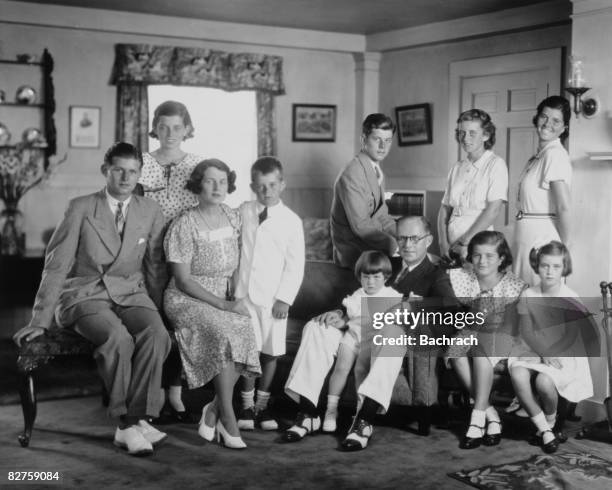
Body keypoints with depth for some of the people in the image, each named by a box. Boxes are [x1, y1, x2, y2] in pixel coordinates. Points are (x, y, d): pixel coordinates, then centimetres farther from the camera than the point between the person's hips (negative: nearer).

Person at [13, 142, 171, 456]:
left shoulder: (150, 212, 8)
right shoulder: (81, 208, 0)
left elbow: (155, 267, 14)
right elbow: (56, 265, -2)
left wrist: (156, 310, 10)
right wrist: (40, 320, -6)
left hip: (131, 293, 3)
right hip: (85, 295, -3)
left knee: (156, 335, -31)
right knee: (118, 339, -35)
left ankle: (137, 420, -28)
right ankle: (127, 423, -23)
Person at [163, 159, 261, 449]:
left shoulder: (233, 218, 7)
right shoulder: (184, 225, -10)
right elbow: (183, 281, -12)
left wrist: (237, 299, -2)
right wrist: (223, 305, -17)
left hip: (226, 298, 5)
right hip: (187, 300, -5)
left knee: (247, 336, -26)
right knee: (225, 334, -32)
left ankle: (213, 411, -10)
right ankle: (227, 417, -20)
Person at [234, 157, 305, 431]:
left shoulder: (291, 221, -2)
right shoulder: (243, 213, 4)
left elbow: (295, 265, -3)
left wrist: (284, 298, -8)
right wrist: (232, 285, 6)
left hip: (273, 298, 0)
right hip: (244, 293, 1)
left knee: (270, 352, 6)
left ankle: (262, 403, 21)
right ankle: (247, 404, 12)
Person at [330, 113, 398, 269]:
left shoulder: (376, 170, 12)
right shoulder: (351, 175, -18)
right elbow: (361, 225, -22)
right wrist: (394, 247, -23)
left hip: (372, 247, 9)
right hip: (354, 254, -9)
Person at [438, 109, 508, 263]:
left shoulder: (495, 164, -3)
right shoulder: (457, 168, 12)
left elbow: (493, 210, -11)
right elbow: (445, 207, 11)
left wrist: (465, 242, -13)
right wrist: (443, 243, -2)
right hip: (452, 246, 4)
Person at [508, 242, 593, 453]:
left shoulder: (570, 299, -6)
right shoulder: (528, 295, 1)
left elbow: (571, 336, -9)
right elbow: (526, 332, -4)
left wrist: (552, 354, -21)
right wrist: (544, 354, -18)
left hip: (563, 353, -2)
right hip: (532, 350, 2)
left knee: (544, 381, -33)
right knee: (518, 375, -31)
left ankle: (550, 421, 4)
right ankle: (543, 429, -14)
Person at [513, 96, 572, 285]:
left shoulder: (555, 154, -14)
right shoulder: (539, 156, 15)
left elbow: (564, 207, -18)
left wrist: (565, 246, -12)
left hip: (542, 236, -9)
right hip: (528, 236, 9)